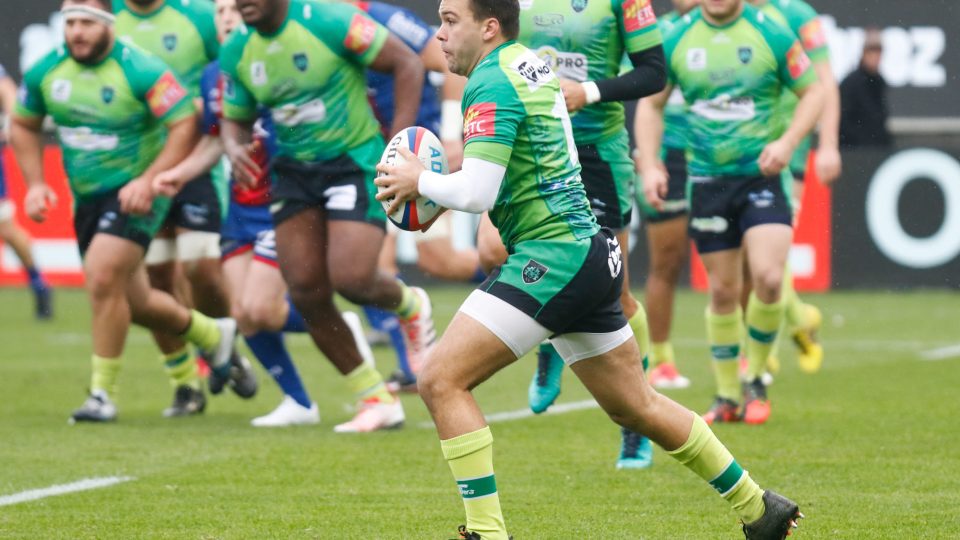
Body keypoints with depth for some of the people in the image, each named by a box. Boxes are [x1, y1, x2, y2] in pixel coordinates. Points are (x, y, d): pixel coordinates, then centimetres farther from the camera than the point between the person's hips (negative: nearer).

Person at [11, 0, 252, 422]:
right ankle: (212, 336, 38)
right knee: (132, 302, 11)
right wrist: (35, 184, 1)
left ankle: (103, 394, -9)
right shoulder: (45, 72, -2)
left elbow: (185, 123, -19)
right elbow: (23, 126, 13)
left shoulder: (140, 70, -19)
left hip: (135, 192, -7)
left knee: (102, 277, -22)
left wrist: (149, 180, -26)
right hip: (87, 197, 7)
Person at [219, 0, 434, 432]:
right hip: (295, 171, 6)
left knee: (351, 280, -19)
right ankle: (377, 400, 12)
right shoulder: (236, 52, 0)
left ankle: (410, 305, 19)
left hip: (354, 161, -6)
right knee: (307, 294, -3)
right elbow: (234, 119, 14)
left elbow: (407, 64, -12)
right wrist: (234, 149, -10)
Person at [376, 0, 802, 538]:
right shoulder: (531, 63, 15)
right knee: (636, 405, 21)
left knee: (442, 379, -13)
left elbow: (475, 194, -22)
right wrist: (440, 176, 14)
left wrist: (420, 180, -4)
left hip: (554, 255, -10)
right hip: (591, 252, 10)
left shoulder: (492, 84, -14)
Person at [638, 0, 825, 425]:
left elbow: (812, 91, 3)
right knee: (723, 290, 6)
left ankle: (756, 381, 6)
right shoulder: (677, 40, 3)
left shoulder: (771, 35, -4)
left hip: (762, 174, -2)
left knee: (768, 278, -17)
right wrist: (650, 165, 1)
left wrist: (788, 142, -13)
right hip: (707, 179, 2)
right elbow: (651, 103, 12)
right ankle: (727, 397, 20)